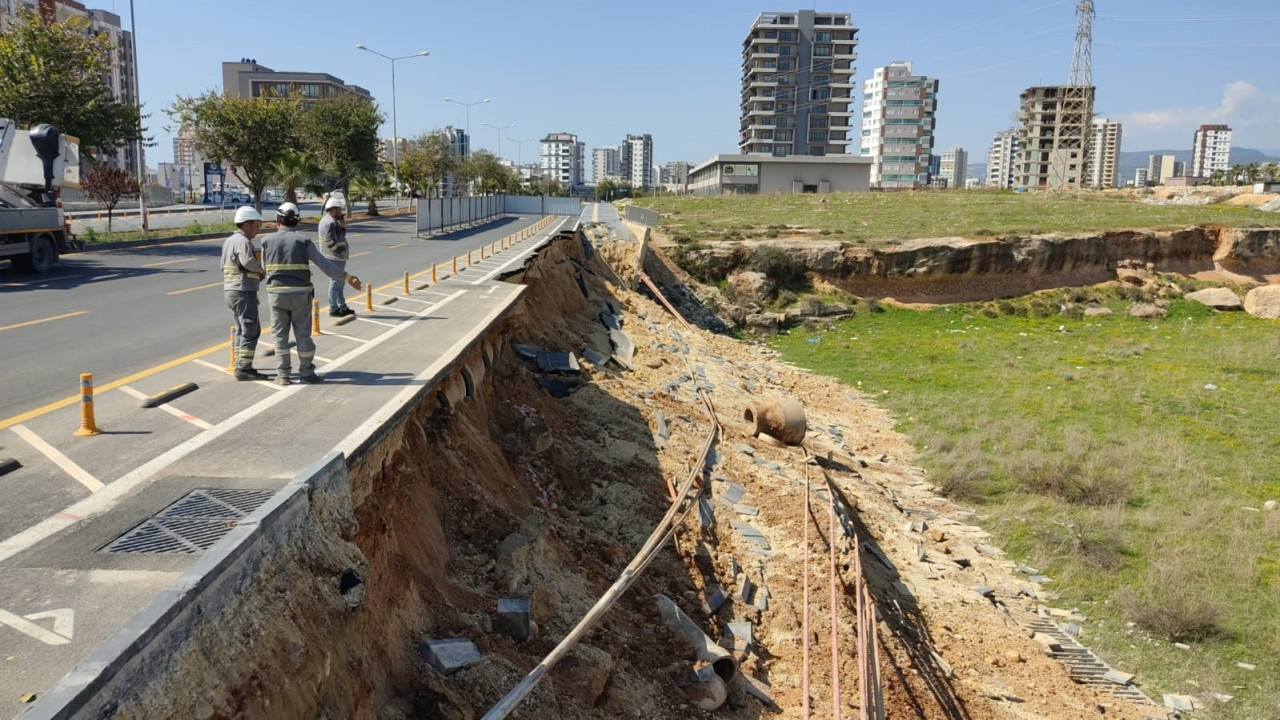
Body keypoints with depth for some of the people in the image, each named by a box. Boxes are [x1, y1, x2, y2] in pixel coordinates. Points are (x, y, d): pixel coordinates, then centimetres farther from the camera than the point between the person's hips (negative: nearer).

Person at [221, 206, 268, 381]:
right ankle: (244, 368, -9)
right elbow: (248, 261, -31)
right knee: (251, 329, -8)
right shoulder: (243, 241, -14)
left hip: (231, 290, 10)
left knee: (242, 329, 17)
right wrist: (263, 269, -12)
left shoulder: (229, 240, 17)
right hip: (244, 291, -10)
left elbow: (224, 266, 14)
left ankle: (240, 366, 21)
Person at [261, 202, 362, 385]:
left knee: (280, 335, 8)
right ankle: (306, 372, 13)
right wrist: (348, 278, -8)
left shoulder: (268, 241, 2)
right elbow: (324, 264, -10)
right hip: (300, 294, -1)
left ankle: (282, 375, 8)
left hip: (276, 293, 1)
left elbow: (264, 268, 6)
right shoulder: (303, 240, -4)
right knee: (303, 334, 8)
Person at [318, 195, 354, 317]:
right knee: (335, 283, -5)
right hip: (334, 258, -11)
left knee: (339, 283, 17)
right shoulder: (330, 222, -18)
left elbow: (342, 234, 19)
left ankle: (342, 307, 25)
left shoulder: (330, 220, 16)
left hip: (337, 258, 11)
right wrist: (339, 251, -15)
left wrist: (342, 222, 5)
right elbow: (329, 241, -25)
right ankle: (333, 309, 1)